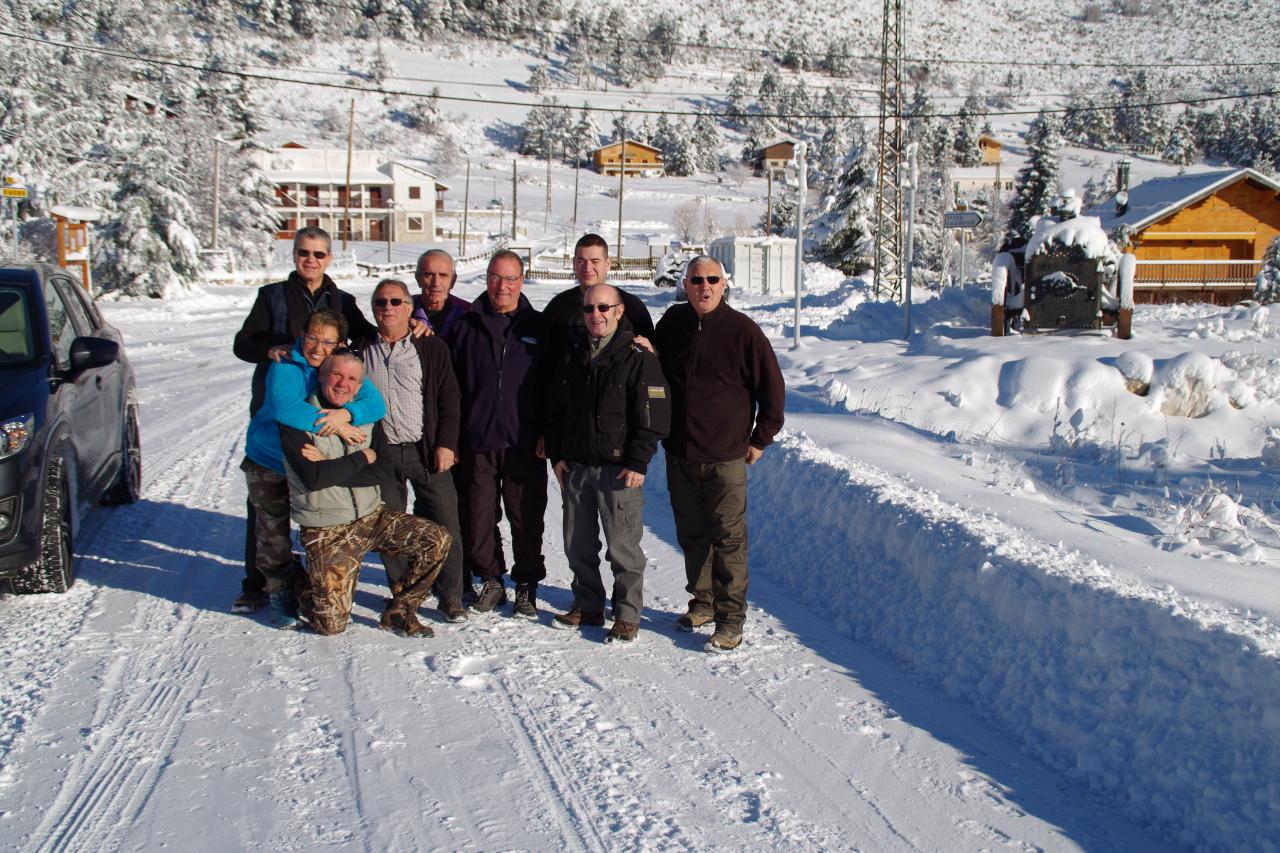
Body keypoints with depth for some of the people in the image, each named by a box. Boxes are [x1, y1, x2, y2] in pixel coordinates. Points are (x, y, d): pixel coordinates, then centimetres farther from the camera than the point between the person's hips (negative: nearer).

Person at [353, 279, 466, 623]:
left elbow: (448, 398, 0)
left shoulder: (432, 347, 2)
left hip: (427, 452, -2)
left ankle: (450, 597, 10)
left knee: (444, 526, -2)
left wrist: (446, 444, -7)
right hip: (381, 454, 2)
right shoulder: (361, 350, 8)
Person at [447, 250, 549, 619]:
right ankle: (491, 581, 23)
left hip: (525, 444, -1)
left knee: (526, 517, 4)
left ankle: (527, 585, 19)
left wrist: (546, 434, -2)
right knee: (477, 517, 6)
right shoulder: (466, 326, 8)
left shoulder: (538, 326, 5)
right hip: (476, 442, 2)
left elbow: (553, 384, 5)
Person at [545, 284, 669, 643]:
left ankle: (627, 616, 10)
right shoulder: (573, 354, 10)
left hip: (619, 469, -6)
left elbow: (653, 415, -9)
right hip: (575, 466, 6)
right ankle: (587, 607, 27)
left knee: (623, 546, -2)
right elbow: (554, 408, 17)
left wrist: (638, 463, -13)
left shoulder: (637, 356, -7)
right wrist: (556, 455, 10)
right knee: (578, 545, 12)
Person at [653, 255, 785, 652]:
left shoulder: (741, 330, -9)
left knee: (728, 537, -2)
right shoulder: (672, 323, 4)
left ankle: (731, 618, 5)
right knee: (692, 534, 13)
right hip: (679, 455, 5)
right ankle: (703, 602, 27)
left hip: (725, 456, -5)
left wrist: (760, 439, 0)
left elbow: (772, 388, -3)